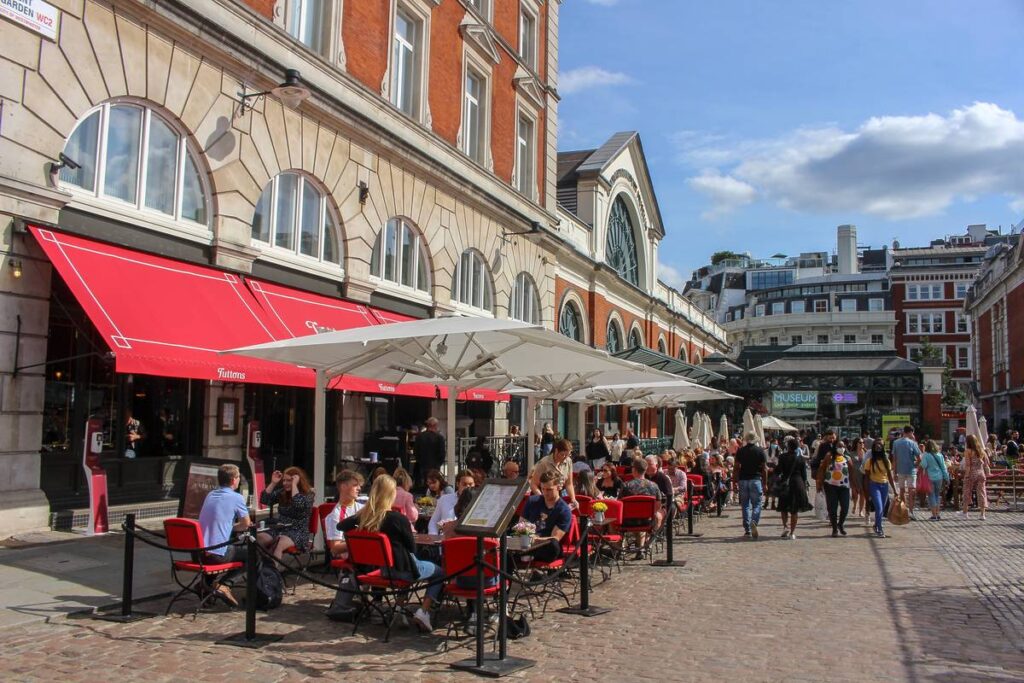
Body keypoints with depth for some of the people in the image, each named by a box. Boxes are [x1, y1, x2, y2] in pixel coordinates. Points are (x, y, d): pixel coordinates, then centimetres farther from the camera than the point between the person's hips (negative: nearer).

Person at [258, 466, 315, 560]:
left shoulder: (308, 495, -5)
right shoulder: (282, 492, 11)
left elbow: (298, 504, -25)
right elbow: (264, 500, 4)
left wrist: (294, 485, -19)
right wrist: (273, 483, -2)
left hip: (298, 532, -6)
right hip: (279, 529, 6)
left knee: (278, 545, -37)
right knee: (258, 539, -25)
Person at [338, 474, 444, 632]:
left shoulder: (364, 516, -9)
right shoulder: (398, 518, -23)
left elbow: (341, 526, 8)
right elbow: (412, 548, -11)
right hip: (401, 569, -6)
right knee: (440, 572, 14)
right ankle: (423, 611, -3)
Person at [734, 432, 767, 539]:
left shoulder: (740, 451, 3)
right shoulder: (760, 451, 0)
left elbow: (737, 468, 1)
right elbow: (764, 468, -1)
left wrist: (735, 482, 5)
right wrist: (764, 483, 4)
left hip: (743, 480, 2)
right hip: (756, 479, -2)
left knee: (745, 505, 8)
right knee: (757, 504, 2)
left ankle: (747, 530, 8)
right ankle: (754, 521, -25)